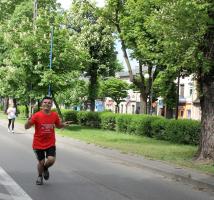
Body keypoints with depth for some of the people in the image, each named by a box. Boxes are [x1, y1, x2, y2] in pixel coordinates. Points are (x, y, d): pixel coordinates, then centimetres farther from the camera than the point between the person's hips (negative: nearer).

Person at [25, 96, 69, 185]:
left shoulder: (55, 115, -4)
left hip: (50, 143, 2)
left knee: (51, 160, -15)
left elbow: (58, 125, 14)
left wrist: (64, 124, -8)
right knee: (41, 162, 6)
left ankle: (45, 168, 22)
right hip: (38, 143, -2)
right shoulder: (37, 115, -15)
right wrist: (28, 122, -35)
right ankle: (40, 176, 38)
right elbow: (26, 127, -13)